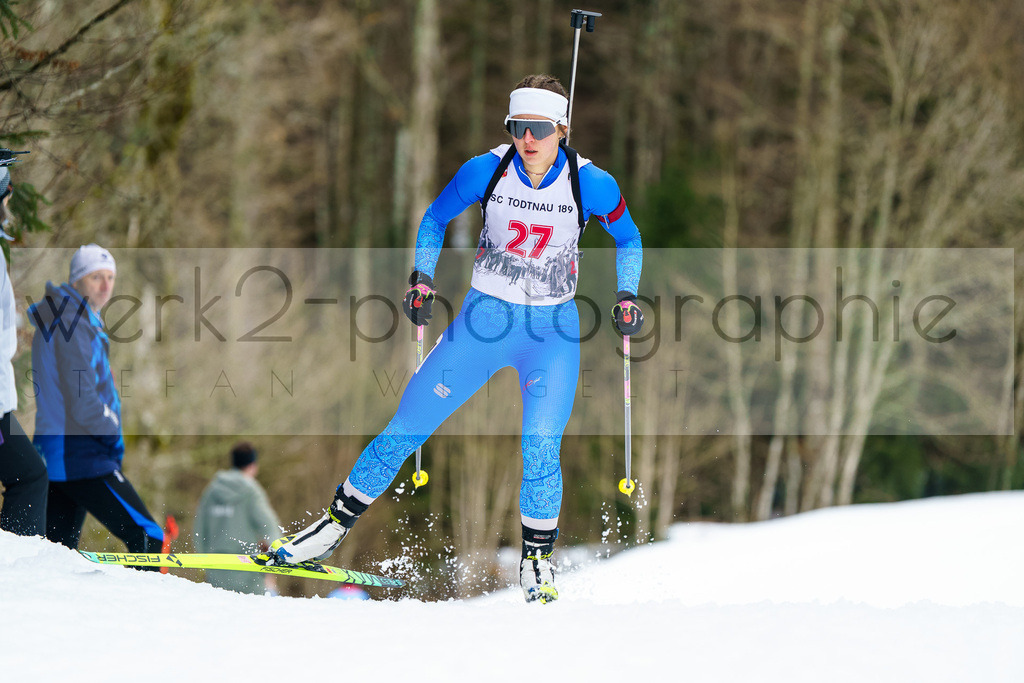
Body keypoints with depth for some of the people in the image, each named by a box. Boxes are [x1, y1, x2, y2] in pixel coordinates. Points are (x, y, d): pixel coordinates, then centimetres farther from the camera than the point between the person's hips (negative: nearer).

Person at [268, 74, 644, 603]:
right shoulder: (487, 170, -11)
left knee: (542, 446, -18)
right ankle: (335, 525, 15)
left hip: (553, 330, -1)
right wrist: (421, 280, -5)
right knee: (407, 427, 0)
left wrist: (626, 298, -7)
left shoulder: (591, 184, -13)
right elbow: (435, 218, 6)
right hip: (483, 319, 1)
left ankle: (537, 561, 4)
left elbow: (628, 239, 6)